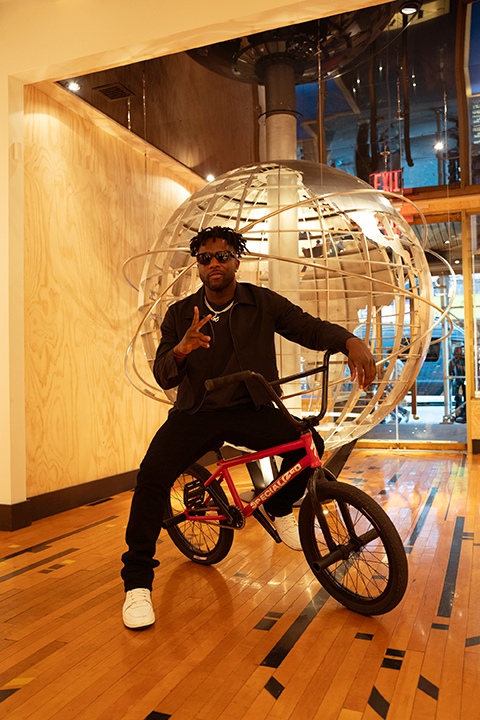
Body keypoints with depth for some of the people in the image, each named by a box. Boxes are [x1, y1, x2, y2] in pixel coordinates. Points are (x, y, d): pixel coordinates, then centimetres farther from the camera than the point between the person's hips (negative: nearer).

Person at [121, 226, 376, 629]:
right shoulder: (180, 315, 1)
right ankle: (137, 584, -8)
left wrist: (352, 342, -25)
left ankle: (279, 510, 11)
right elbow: (163, 377, -4)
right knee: (152, 475, -25)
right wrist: (181, 350, -28)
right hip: (195, 413, 0)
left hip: (249, 410, 1)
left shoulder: (263, 304, 0)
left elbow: (312, 328, -3)